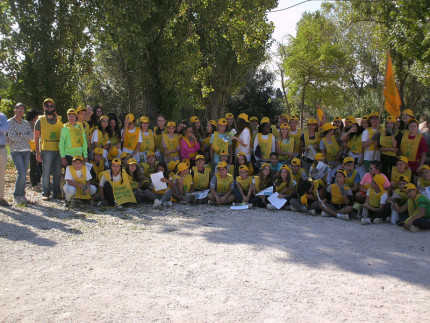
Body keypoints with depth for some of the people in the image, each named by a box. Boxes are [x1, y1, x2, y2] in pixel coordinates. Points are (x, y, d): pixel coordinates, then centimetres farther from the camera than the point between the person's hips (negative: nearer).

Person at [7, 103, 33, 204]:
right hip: (16, 151, -5)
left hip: (26, 151, 5)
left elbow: (31, 136, 0)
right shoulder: (10, 122, -1)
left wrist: (21, 134, -13)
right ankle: (16, 196, -1)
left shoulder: (26, 123, 12)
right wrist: (25, 137, -4)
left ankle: (22, 195, 15)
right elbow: (12, 137, -12)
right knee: (22, 173, -15)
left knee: (24, 174, 6)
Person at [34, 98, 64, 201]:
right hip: (46, 150, -3)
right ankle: (45, 193, 6)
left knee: (57, 173, 6)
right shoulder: (40, 121, 7)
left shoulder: (59, 120, 15)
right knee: (46, 173, -3)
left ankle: (57, 192, 15)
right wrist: (37, 152, -3)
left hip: (58, 150, 3)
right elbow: (36, 138, 5)